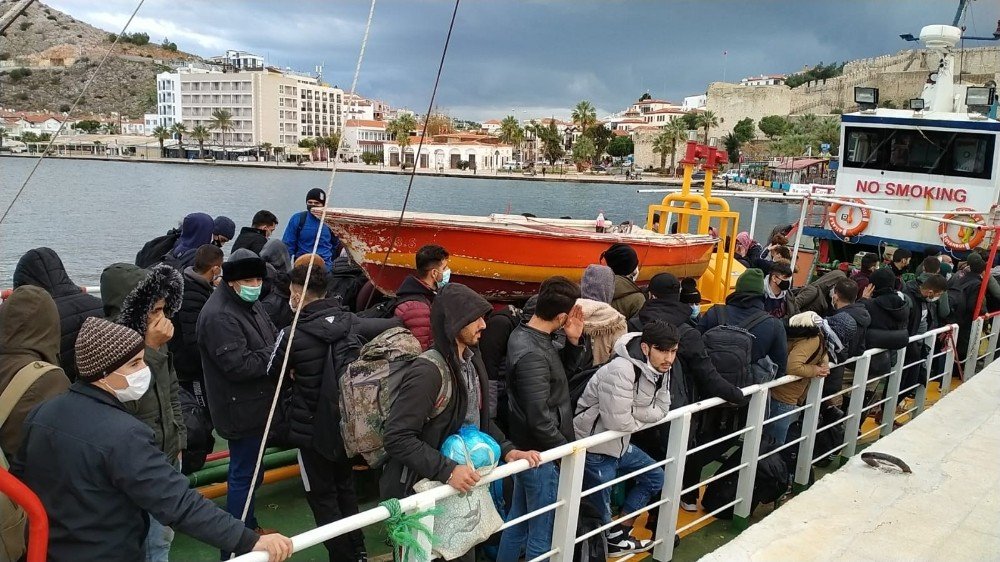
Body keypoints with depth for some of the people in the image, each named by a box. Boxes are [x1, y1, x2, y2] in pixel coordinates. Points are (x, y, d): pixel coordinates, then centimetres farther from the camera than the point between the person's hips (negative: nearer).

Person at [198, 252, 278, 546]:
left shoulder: (249, 304, 9)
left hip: (254, 405, 10)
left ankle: (248, 527, 39)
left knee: (246, 470, 22)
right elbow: (239, 365, -28)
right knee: (245, 475, -1)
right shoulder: (219, 316, -23)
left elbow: (271, 339, 16)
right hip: (241, 410, -10)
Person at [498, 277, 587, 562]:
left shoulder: (524, 334, 2)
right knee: (542, 534, 7)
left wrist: (574, 340, -5)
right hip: (541, 455, -9)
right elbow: (540, 420, -25)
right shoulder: (532, 354, -27)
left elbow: (564, 369, 14)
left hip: (528, 450, 9)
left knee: (518, 521, 23)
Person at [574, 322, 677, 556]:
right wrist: (642, 418, -11)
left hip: (620, 443, 9)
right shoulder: (621, 370, -30)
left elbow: (661, 411, -1)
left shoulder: (660, 370, -1)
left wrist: (633, 412, -19)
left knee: (654, 476, 20)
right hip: (594, 447, -9)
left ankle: (618, 536, 29)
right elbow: (618, 421, -31)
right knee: (600, 511, 1)